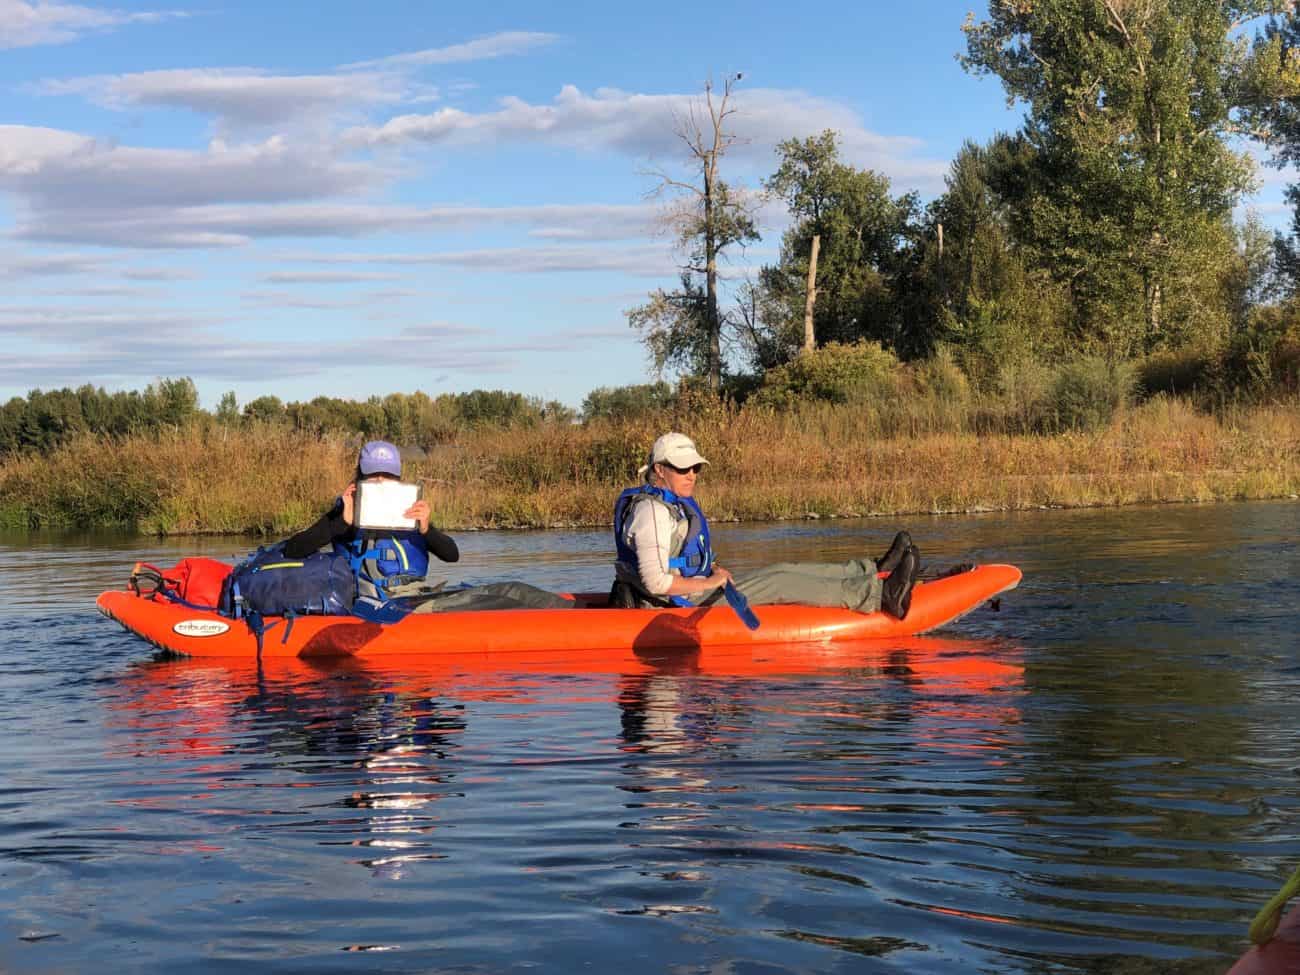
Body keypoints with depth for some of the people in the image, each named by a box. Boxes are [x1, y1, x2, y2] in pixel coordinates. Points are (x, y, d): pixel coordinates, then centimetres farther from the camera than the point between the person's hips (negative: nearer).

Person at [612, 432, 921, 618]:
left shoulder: (674, 503, 16)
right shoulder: (652, 511, -20)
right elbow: (655, 582, -27)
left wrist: (711, 569, 9)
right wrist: (709, 582, -17)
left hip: (693, 591, 10)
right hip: (680, 605, -10)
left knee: (783, 571, 4)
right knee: (778, 584, -15)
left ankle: (874, 571, 7)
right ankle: (880, 594, -19)